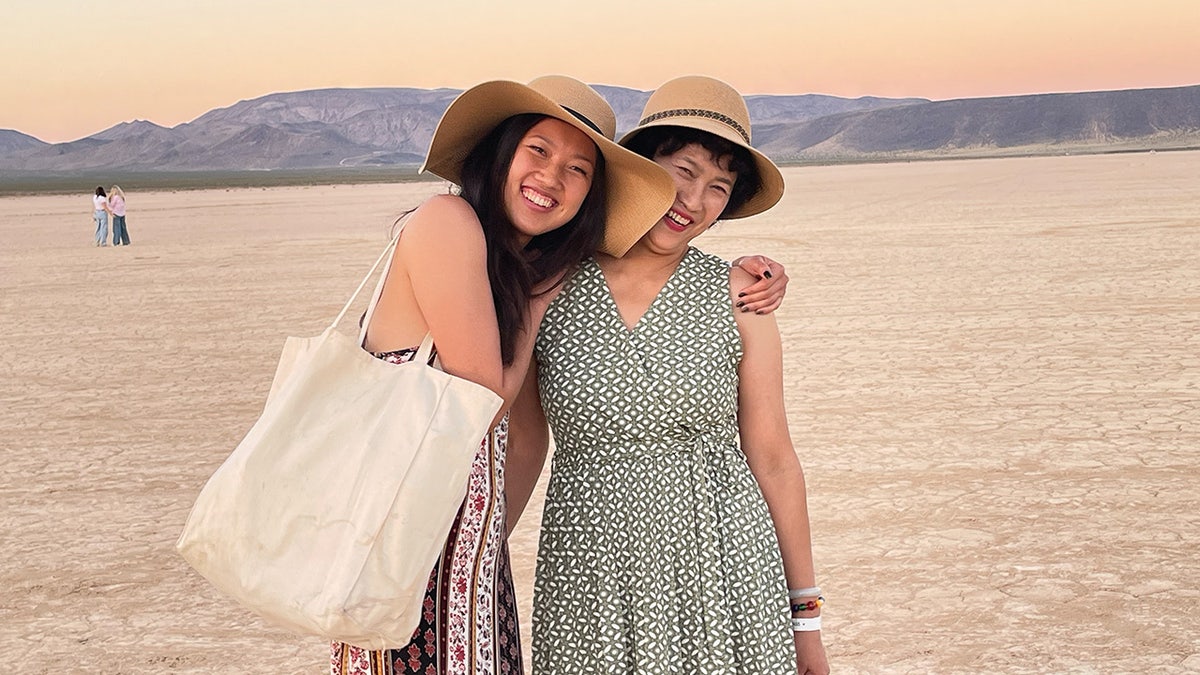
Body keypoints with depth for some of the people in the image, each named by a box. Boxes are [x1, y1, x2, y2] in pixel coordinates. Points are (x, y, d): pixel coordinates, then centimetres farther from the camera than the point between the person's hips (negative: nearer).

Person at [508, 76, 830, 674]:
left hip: (720, 576, 0)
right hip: (588, 583, 1)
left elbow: (773, 461, 1)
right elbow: (522, 443, 7)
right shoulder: (550, 286, -2)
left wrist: (806, 616, 4)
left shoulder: (736, 296, -3)